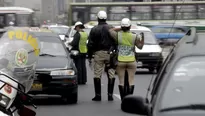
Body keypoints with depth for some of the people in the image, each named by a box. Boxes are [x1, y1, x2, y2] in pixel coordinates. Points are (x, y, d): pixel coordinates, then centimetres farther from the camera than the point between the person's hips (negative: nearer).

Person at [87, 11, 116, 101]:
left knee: (97, 75, 4)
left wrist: (89, 56, 7)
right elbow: (116, 42, 4)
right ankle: (110, 95, 1)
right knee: (111, 75, 4)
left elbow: (90, 44, 0)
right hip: (110, 53, 1)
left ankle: (98, 95, 2)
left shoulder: (94, 30, 0)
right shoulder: (111, 29, 3)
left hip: (98, 54, -1)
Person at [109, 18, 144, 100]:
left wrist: (120, 29, 7)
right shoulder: (135, 37, -6)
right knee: (131, 80, 3)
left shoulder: (118, 35, -7)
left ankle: (123, 99, 2)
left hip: (120, 61, 0)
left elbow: (110, 30, 11)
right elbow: (140, 46, 4)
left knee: (121, 81, 4)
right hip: (131, 61, 0)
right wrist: (142, 38, 6)